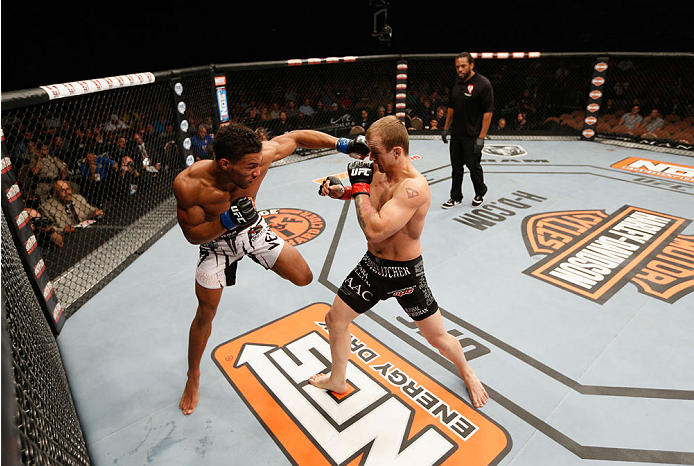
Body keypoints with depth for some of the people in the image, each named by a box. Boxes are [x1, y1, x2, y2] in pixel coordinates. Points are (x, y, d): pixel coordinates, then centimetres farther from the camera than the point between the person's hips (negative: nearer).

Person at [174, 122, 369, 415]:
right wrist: (227, 221, -42)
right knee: (205, 314, 5)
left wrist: (344, 144, -21)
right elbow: (192, 235, -23)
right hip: (216, 240, -2)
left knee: (304, 279, -2)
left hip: (253, 228, 2)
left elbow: (297, 137, -16)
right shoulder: (188, 184, -35)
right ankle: (193, 376, 32)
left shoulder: (259, 156, -32)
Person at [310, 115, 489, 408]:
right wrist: (339, 191, -3)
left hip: (405, 273, -7)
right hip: (372, 264, 7)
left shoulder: (413, 187, -30)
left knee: (438, 338, 10)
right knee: (335, 319, 12)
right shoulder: (378, 170, -5)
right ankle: (338, 380, 37)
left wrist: (360, 186, -27)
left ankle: (467, 373, 45)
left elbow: (375, 230, -38)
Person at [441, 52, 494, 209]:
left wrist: (481, 137, -18)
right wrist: (446, 128, 16)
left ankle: (480, 194, 27)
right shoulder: (457, 84, 9)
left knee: (474, 166, 5)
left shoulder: (483, 84, -12)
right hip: (456, 134, 6)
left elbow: (488, 112, -14)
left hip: (472, 136, -6)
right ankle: (456, 197, 21)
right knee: (456, 167, 10)